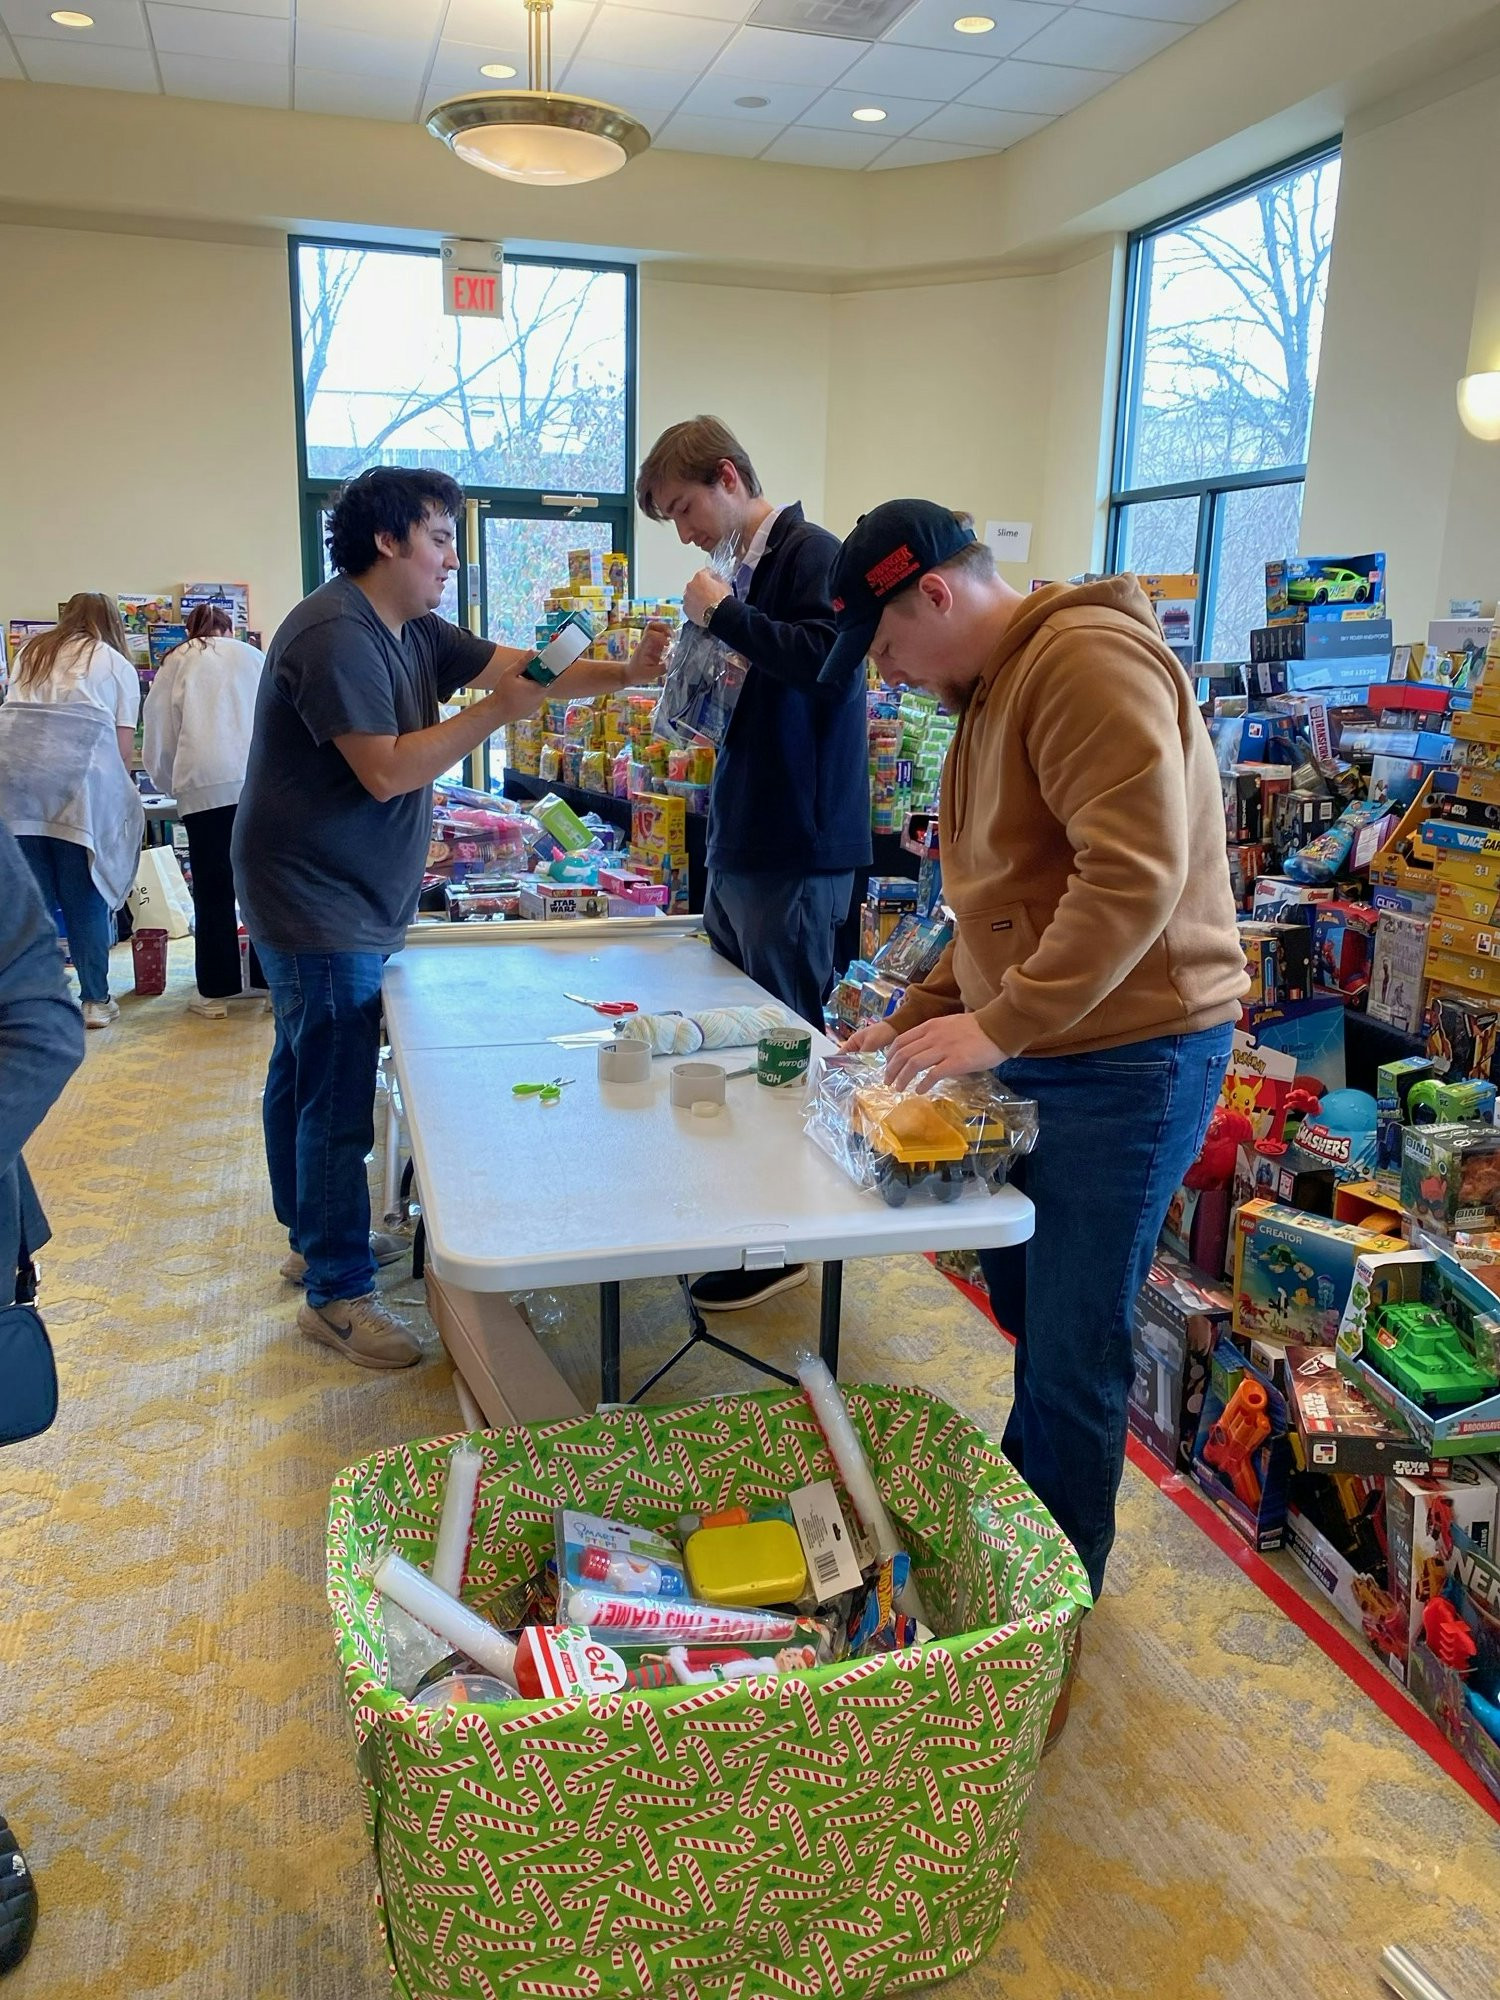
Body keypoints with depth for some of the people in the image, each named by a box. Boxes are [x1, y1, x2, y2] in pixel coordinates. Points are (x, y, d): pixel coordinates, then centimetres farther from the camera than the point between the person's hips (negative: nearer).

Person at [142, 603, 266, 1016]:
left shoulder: (177, 663, 16)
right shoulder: (254, 657, 19)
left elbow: (158, 738, 13)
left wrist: (171, 784, 29)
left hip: (206, 783, -1)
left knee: (213, 891, 5)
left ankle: (216, 991, 9)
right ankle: (271, 978, 12)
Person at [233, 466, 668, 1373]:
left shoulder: (414, 631, 10)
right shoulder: (335, 636, -19)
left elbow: (521, 665, 5)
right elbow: (385, 771, -24)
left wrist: (626, 671, -8)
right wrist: (497, 711, -23)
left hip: (350, 907, 10)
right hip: (321, 910, -10)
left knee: (304, 1076, 21)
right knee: (337, 1102, -4)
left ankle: (311, 1238, 36)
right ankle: (338, 1291, 7)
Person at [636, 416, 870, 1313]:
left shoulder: (813, 554, -10)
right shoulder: (747, 569, 16)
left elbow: (826, 661, -27)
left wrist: (724, 613, -17)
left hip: (795, 852, -9)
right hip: (739, 843, 9)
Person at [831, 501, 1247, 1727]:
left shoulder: (1089, 661, -16)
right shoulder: (993, 691, 16)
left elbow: (1138, 872, -27)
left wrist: (1000, 1024, -26)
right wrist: (923, 1013, 14)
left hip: (1129, 1059, -9)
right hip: (1038, 1052, 9)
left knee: (1071, 1362, 2)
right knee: (1025, 1314, 18)